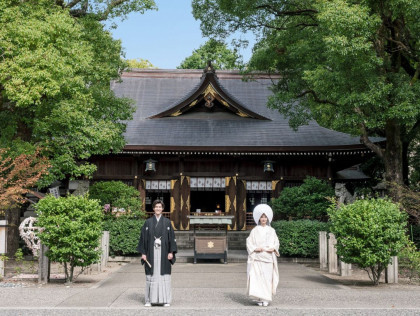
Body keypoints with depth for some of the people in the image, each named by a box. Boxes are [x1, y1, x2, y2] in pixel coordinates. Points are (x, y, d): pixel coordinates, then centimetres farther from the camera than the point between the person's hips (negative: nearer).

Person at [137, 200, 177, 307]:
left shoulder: (167, 222, 7)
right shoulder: (148, 222, 6)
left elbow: (172, 237, 5)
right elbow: (143, 237, 5)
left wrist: (171, 252, -4)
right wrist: (143, 253, -2)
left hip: (163, 253, 0)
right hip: (151, 253, 0)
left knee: (164, 275, -1)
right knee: (151, 275, 0)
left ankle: (165, 299, 5)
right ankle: (150, 299, 6)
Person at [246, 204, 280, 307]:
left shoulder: (271, 230, 10)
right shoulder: (255, 230, 5)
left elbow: (276, 242, 11)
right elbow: (249, 242, 3)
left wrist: (273, 248, -8)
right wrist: (255, 249, -13)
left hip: (268, 257, 2)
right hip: (257, 258, -1)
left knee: (268, 277, -1)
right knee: (257, 277, -9)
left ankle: (266, 299, 5)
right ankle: (259, 298, -3)